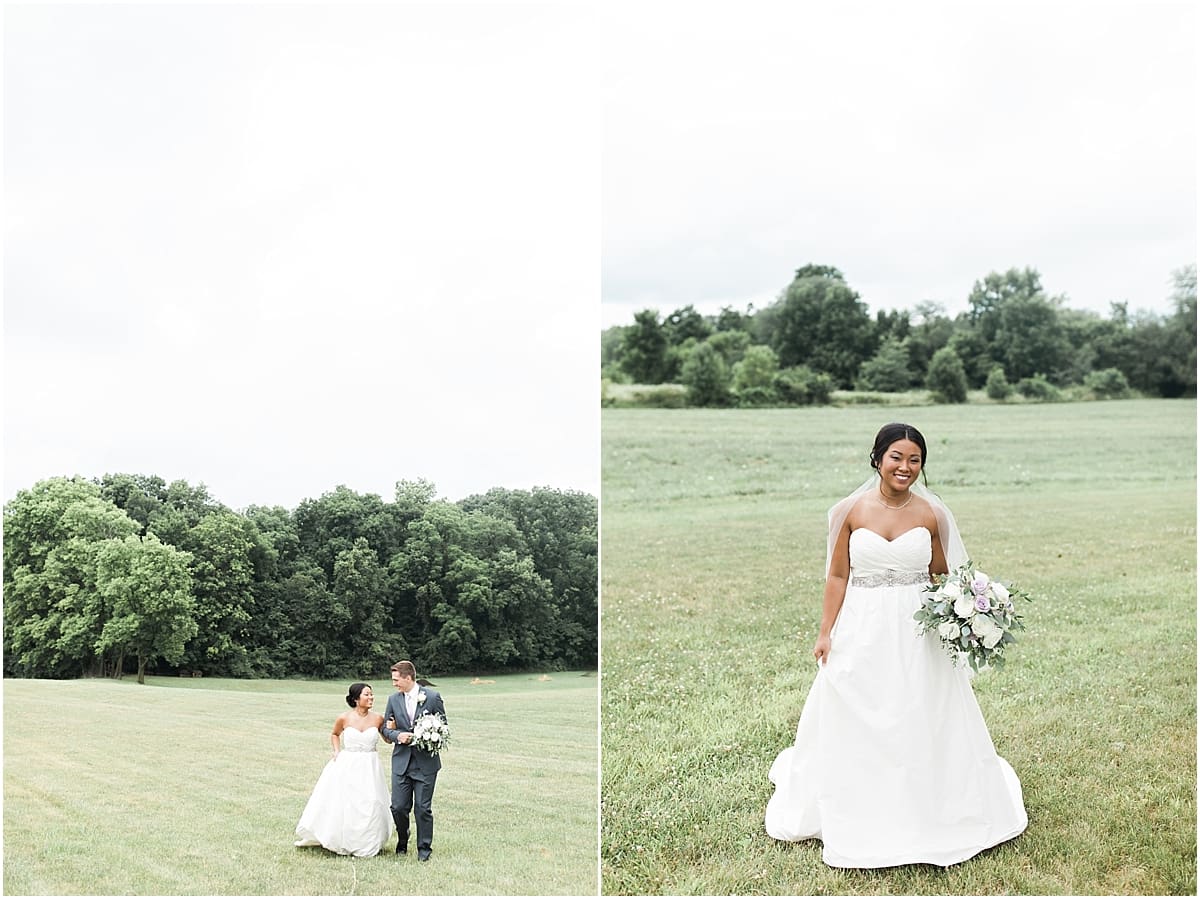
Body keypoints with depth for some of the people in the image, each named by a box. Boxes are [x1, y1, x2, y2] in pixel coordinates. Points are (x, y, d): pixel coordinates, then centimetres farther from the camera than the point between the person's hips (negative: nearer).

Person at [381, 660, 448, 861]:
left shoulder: (432, 697, -6)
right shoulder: (393, 699, 5)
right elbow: (386, 729, 10)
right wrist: (397, 735, -12)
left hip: (425, 762, -3)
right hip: (401, 761, 3)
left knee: (423, 808, 1)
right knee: (398, 807, 4)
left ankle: (424, 848, 15)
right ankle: (402, 842, 28)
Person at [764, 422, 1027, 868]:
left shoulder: (932, 514, -1)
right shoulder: (851, 511, -4)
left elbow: (942, 577, 7)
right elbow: (838, 576, 1)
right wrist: (825, 633, -3)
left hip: (918, 634, 0)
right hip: (862, 633, 0)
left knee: (924, 726, 8)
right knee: (855, 728, 9)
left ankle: (927, 812, 27)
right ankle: (859, 815, 28)